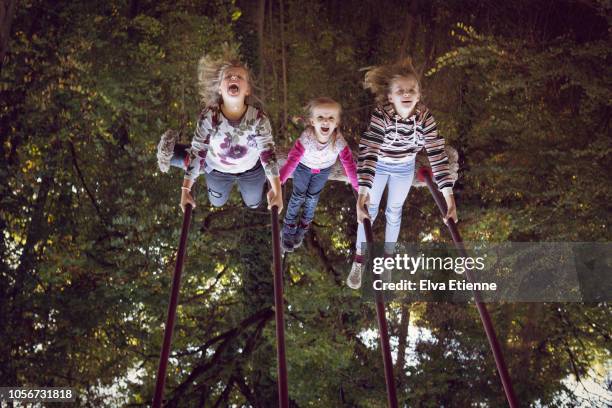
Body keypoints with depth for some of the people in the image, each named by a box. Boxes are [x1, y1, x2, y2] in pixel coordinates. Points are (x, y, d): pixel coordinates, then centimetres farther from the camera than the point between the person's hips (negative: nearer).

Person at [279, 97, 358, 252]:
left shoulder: (339, 141, -38)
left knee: (312, 198, 15)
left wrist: (358, 188, -29)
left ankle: (304, 225, 39)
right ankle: (289, 227, 30)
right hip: (303, 166, -1)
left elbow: (349, 164, -30)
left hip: (324, 169, 1)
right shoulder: (306, 137, -42)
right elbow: (292, 160, -42)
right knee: (298, 196, 8)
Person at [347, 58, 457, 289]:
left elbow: (437, 154, -29)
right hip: (378, 165, -2)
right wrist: (363, 192, -56)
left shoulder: (424, 116, -29)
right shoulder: (381, 115, -37)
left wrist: (448, 195, -35)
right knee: (369, 211, 8)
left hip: (404, 168, 2)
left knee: (394, 212, 17)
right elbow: (368, 151, -45)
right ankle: (359, 261, 27)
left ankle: (387, 258, 39)